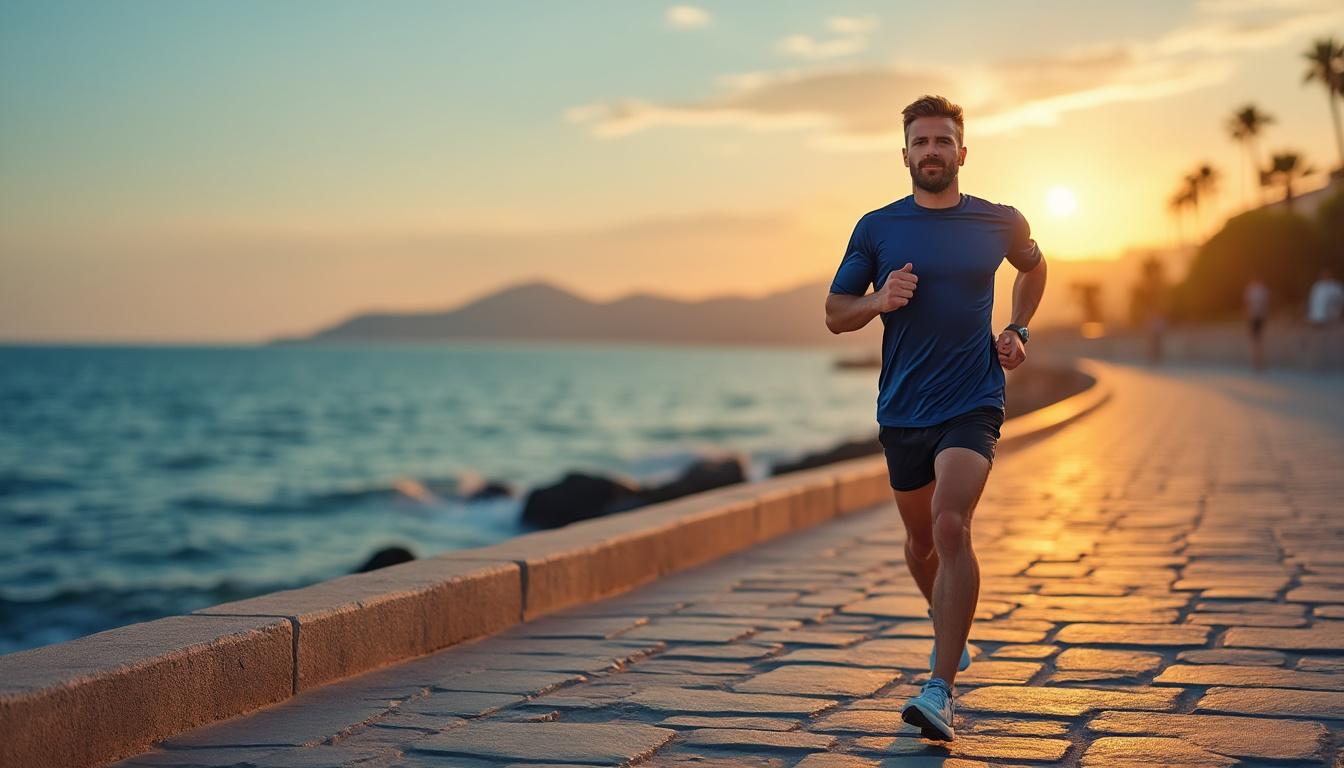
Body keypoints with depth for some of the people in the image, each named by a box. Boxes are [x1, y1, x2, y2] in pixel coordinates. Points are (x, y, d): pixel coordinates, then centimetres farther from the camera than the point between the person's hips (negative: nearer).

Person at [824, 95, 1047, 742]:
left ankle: (939, 690, -24)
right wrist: (880, 300, -14)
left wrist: (1018, 331, 11)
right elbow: (835, 314, 6)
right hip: (902, 410, 3)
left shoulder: (999, 223, 3)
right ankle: (950, 635, 45)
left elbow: (1033, 266, 25)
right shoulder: (876, 228, 2)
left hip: (972, 404, -3)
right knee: (921, 540, 15)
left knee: (951, 525, -22)